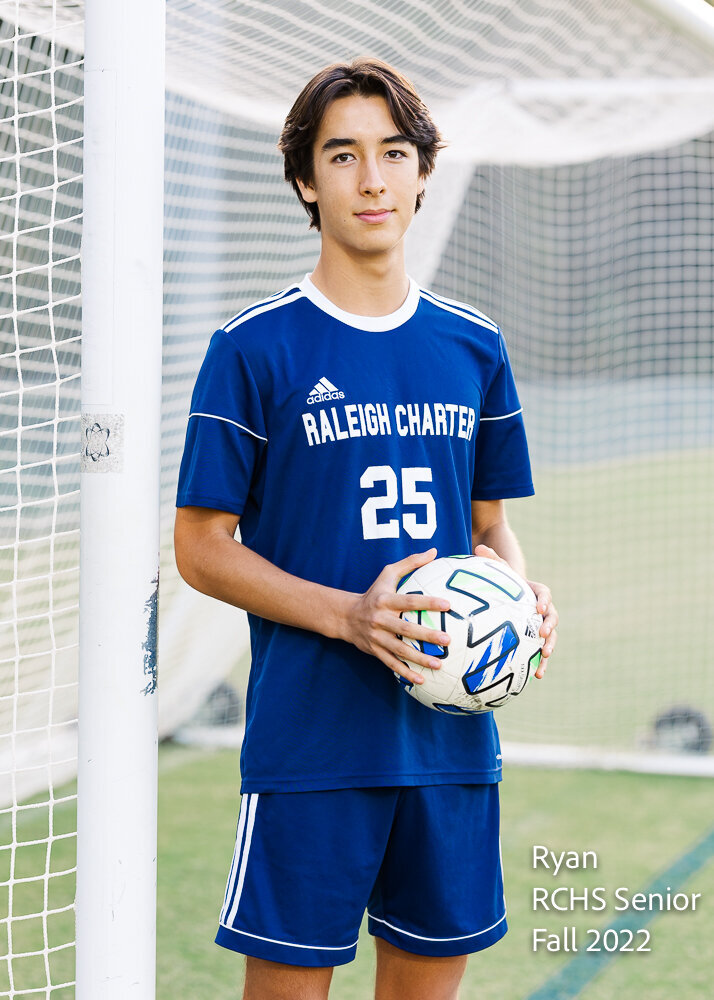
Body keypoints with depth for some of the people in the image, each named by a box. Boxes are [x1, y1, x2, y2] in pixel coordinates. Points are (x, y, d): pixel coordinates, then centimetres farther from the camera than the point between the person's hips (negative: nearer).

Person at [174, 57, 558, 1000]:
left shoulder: (473, 346, 9)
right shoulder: (254, 347, -5)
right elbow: (202, 547, -4)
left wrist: (526, 597, -4)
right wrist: (347, 614, -18)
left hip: (453, 735, 4)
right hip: (309, 739, -4)